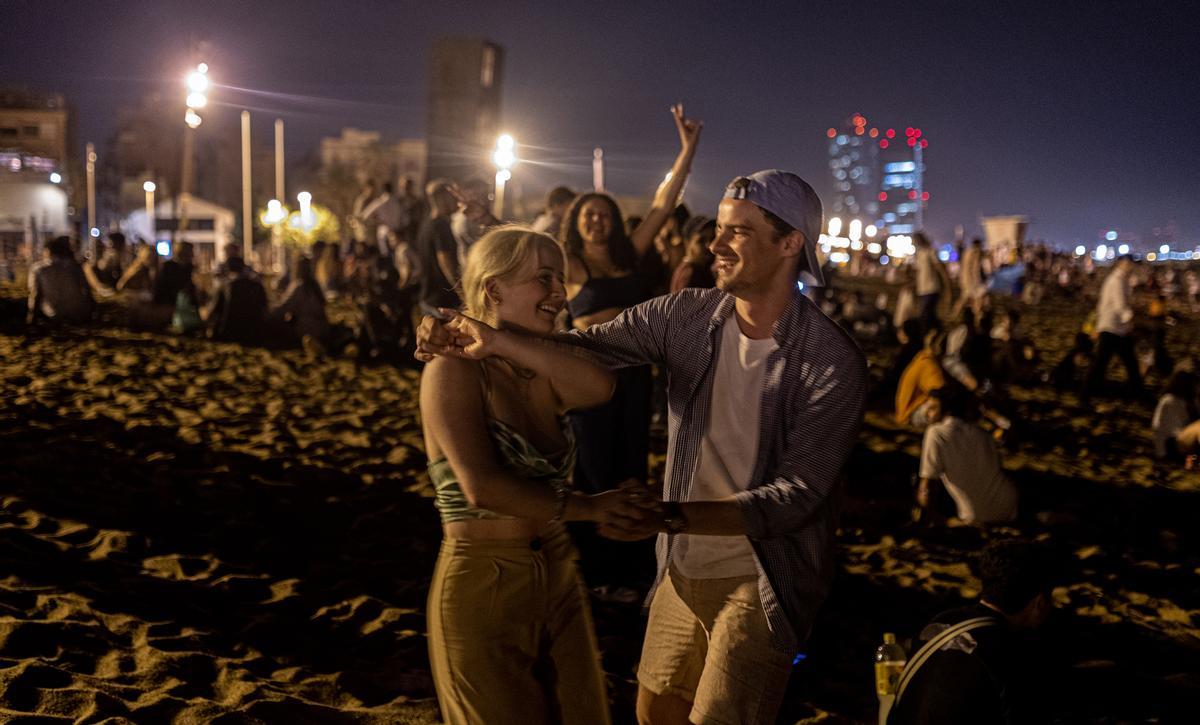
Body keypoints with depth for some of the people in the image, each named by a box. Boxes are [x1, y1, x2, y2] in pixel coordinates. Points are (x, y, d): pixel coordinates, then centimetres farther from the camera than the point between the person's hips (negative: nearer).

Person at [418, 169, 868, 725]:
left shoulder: (833, 362, -19)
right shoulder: (685, 316, -5)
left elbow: (799, 494, -22)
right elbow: (582, 350, -5)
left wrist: (672, 517, -31)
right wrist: (468, 338, -19)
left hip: (759, 582, -5)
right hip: (682, 570, 5)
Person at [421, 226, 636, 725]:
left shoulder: (540, 375, 5)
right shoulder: (453, 371, -15)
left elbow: (599, 388, -18)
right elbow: (482, 487, -27)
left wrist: (504, 343, -17)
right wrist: (582, 507, -17)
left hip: (558, 576, 7)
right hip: (482, 585, -6)